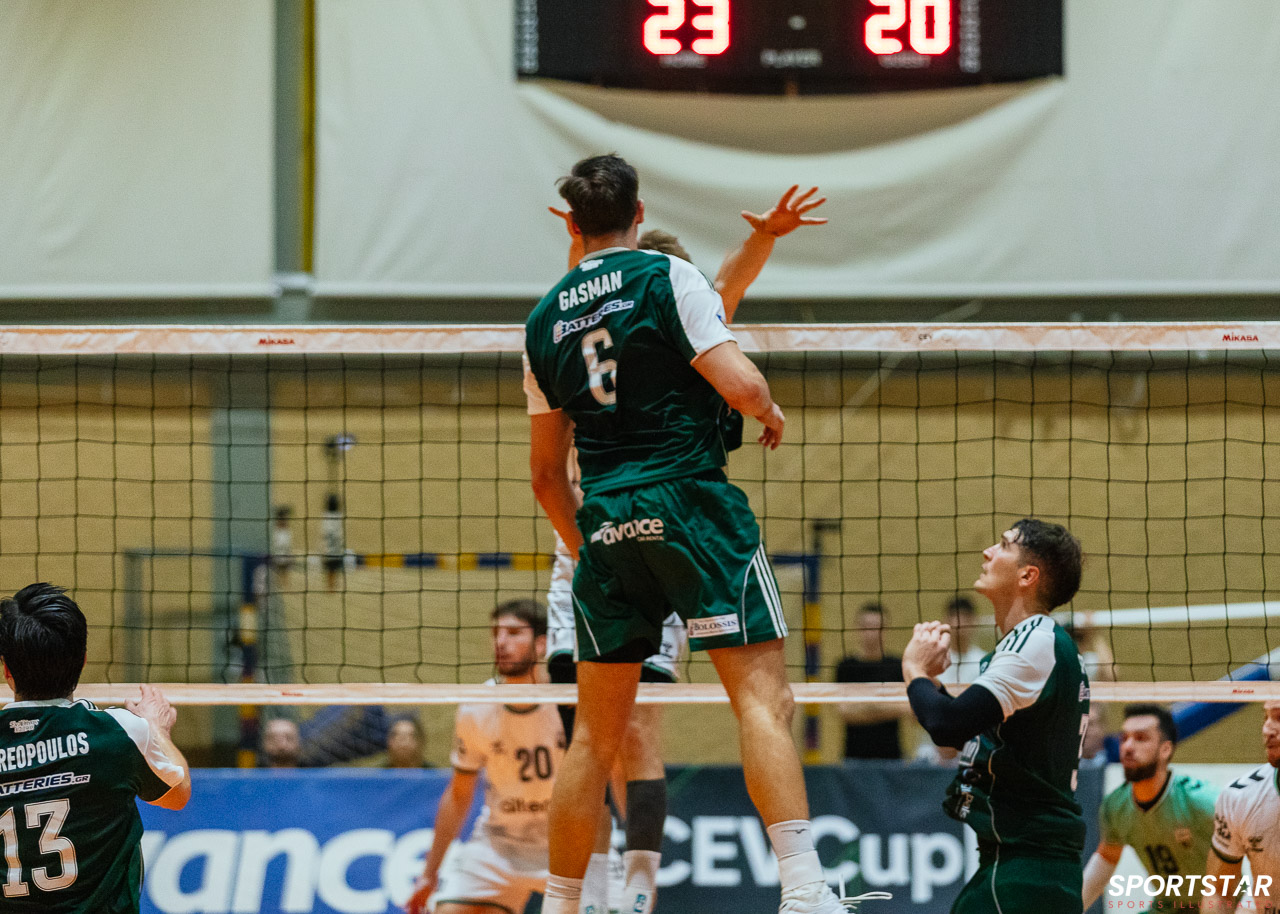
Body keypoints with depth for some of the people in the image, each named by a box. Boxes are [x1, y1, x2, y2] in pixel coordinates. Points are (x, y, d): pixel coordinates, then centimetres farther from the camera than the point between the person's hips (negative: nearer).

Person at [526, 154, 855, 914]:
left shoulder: (546, 318, 14)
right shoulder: (665, 276, -2)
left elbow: (547, 472, 18)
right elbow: (738, 383, -13)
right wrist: (771, 411, 8)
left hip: (606, 524, 5)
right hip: (689, 501, -5)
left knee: (597, 731, 11)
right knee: (764, 695, -9)